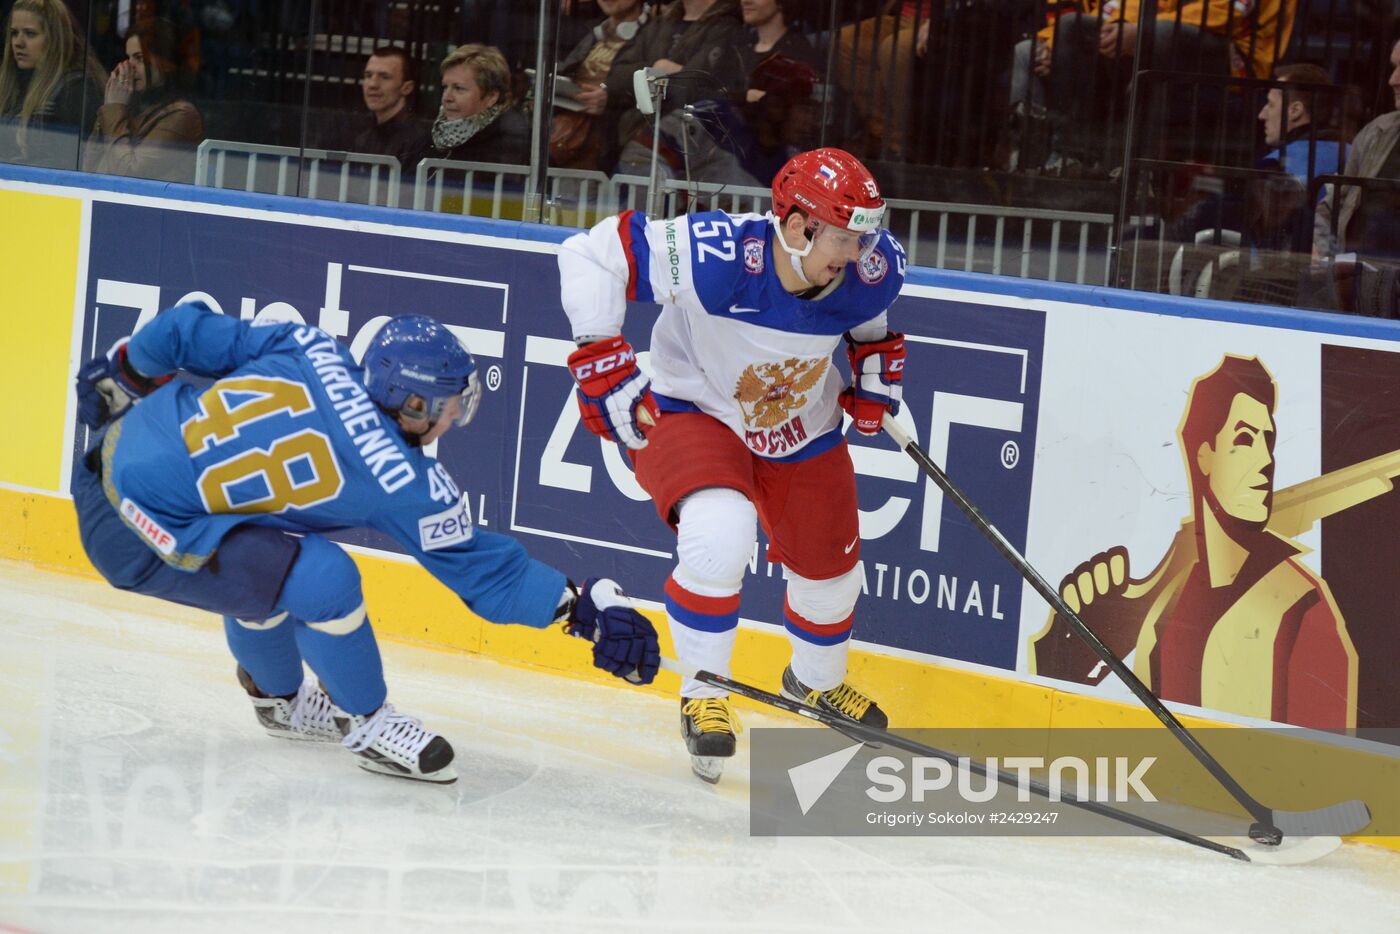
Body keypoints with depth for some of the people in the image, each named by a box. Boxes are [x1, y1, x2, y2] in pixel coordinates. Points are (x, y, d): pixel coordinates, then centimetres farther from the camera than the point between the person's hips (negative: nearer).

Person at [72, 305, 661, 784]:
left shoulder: (310, 349, 1)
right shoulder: (402, 481, -12)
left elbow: (188, 332, 10)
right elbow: (482, 574, -5)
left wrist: (122, 371, 28)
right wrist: (585, 606, -2)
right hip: (141, 534, -8)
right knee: (320, 578, -16)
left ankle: (278, 699, 46)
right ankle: (366, 723, 6)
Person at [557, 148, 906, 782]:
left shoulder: (868, 271, -20)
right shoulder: (717, 258, -37)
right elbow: (589, 254, -32)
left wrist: (877, 378, -4)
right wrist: (601, 361, -32)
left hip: (800, 432, 5)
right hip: (691, 413, -5)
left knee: (831, 569, 16)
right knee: (720, 536, -32)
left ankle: (816, 680, 51)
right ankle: (703, 695, -9)